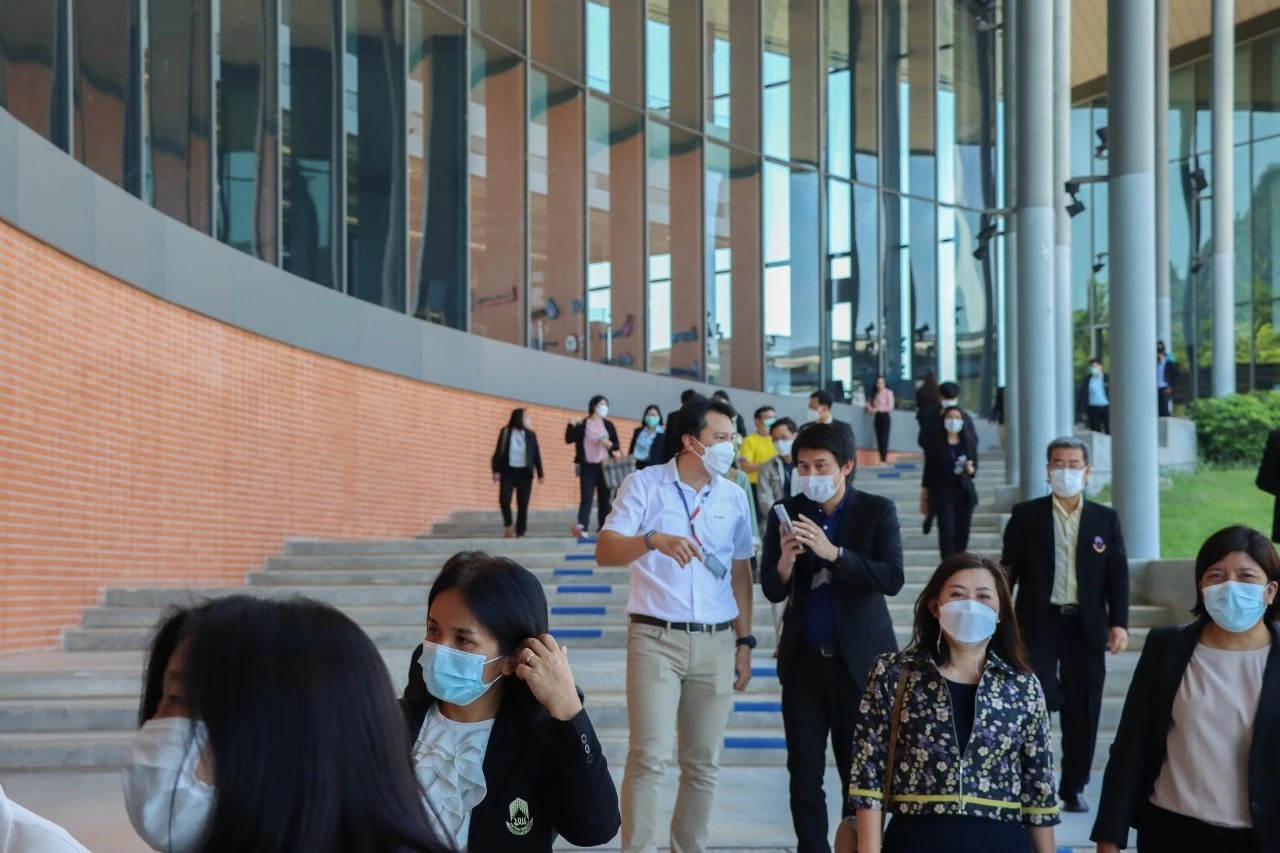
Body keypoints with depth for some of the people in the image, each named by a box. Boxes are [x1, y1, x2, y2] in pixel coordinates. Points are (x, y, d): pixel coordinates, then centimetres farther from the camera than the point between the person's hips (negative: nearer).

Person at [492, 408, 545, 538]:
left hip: (524, 472, 2)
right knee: (504, 498, -14)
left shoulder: (531, 435, 8)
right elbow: (498, 451, 1)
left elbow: (536, 455, 9)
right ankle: (508, 525, 10)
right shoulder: (506, 432, 3)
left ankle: (520, 533, 3)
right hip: (508, 471, -2)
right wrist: (496, 470, -6)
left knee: (523, 504, -1)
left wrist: (540, 474, 4)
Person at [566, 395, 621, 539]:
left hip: (604, 466, 3)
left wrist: (610, 444, -11)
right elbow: (569, 439, -5)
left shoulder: (608, 425, 10)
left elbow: (617, 446, 10)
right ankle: (581, 527, -26)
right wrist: (572, 425, -18)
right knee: (586, 498, -13)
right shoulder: (582, 424, 2)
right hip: (587, 466, -3)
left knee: (605, 499, 5)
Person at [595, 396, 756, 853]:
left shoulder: (734, 497, 10)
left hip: (716, 643, 4)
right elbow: (605, 551, -10)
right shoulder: (644, 485, -2)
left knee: (704, 763, 7)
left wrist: (744, 640, 11)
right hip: (656, 639, -4)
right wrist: (654, 540, -29)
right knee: (649, 758, -9)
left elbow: (740, 573, 16)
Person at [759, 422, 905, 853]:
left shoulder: (877, 511, -3)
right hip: (803, 658, 3)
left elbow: (892, 578, -15)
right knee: (803, 772, 5)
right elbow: (773, 591, 0)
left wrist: (833, 553, -25)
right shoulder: (786, 513, 3)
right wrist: (785, 561, -22)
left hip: (860, 659, -2)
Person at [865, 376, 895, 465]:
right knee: (879, 439, 3)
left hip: (884, 416, -7)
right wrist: (869, 407, -4)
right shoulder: (876, 393, 17)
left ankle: (884, 460, -12)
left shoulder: (888, 393, -5)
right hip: (877, 417, 7)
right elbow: (871, 403, 20)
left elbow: (890, 407, -12)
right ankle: (881, 460, 4)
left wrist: (878, 409, -16)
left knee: (884, 439, -10)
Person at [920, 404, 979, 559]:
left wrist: (971, 469, -14)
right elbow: (929, 470, 2)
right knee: (947, 531, -14)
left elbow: (974, 470, 10)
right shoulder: (935, 442, -1)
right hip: (942, 491, -3)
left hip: (965, 491, 3)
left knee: (962, 533, 2)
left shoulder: (969, 442, 6)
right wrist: (924, 497, 2)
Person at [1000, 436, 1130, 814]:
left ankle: (1074, 788, 17)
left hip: (1086, 627, 2)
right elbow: (1008, 570, 3)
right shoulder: (1026, 515, 3)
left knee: (1082, 712, 6)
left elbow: (1118, 575, 3)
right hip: (1039, 625, -2)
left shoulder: (1106, 519, 7)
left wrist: (1119, 622, -7)